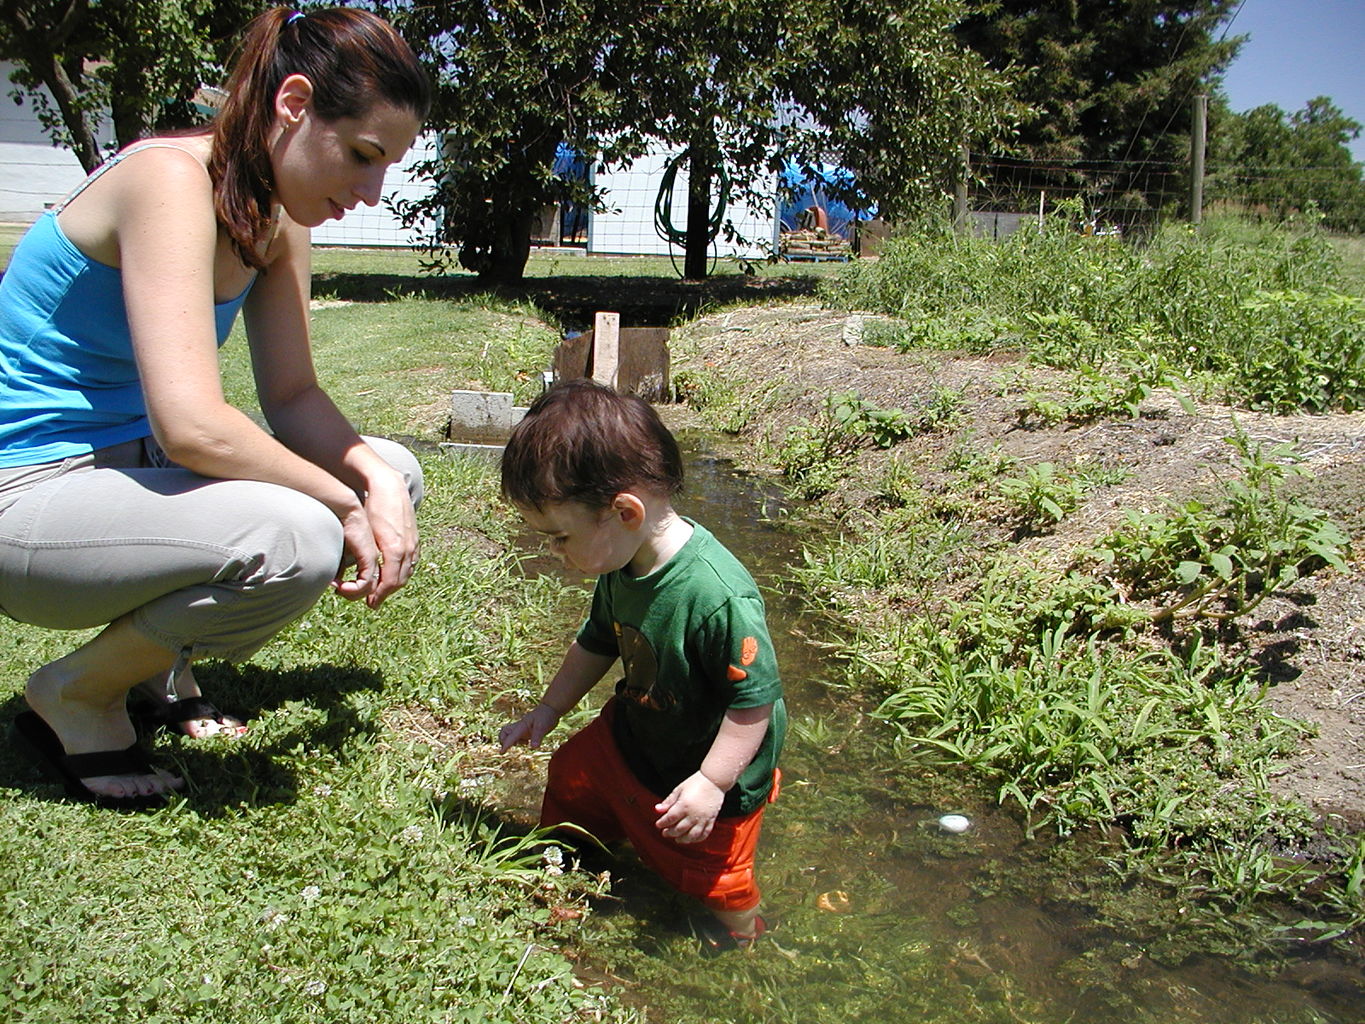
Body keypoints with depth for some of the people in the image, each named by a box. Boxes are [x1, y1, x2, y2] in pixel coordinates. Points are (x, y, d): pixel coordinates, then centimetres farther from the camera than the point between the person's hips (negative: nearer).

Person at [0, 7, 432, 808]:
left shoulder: (276, 215, 3)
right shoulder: (171, 180, -24)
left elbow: (294, 395, 3)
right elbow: (191, 424, -33)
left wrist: (374, 478, -15)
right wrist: (343, 506, -21)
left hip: (129, 463, 9)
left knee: (392, 475, 7)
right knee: (293, 540, -33)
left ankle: (160, 663, 13)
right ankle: (74, 696, -4)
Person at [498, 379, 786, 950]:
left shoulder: (717, 596, -41)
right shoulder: (618, 569, -14)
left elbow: (756, 698, -32)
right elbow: (597, 644, 6)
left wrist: (711, 783, -30)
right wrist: (546, 712, 10)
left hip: (705, 769, -7)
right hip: (630, 733, 7)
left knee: (704, 871, 13)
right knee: (570, 776, 23)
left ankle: (740, 936, 47)